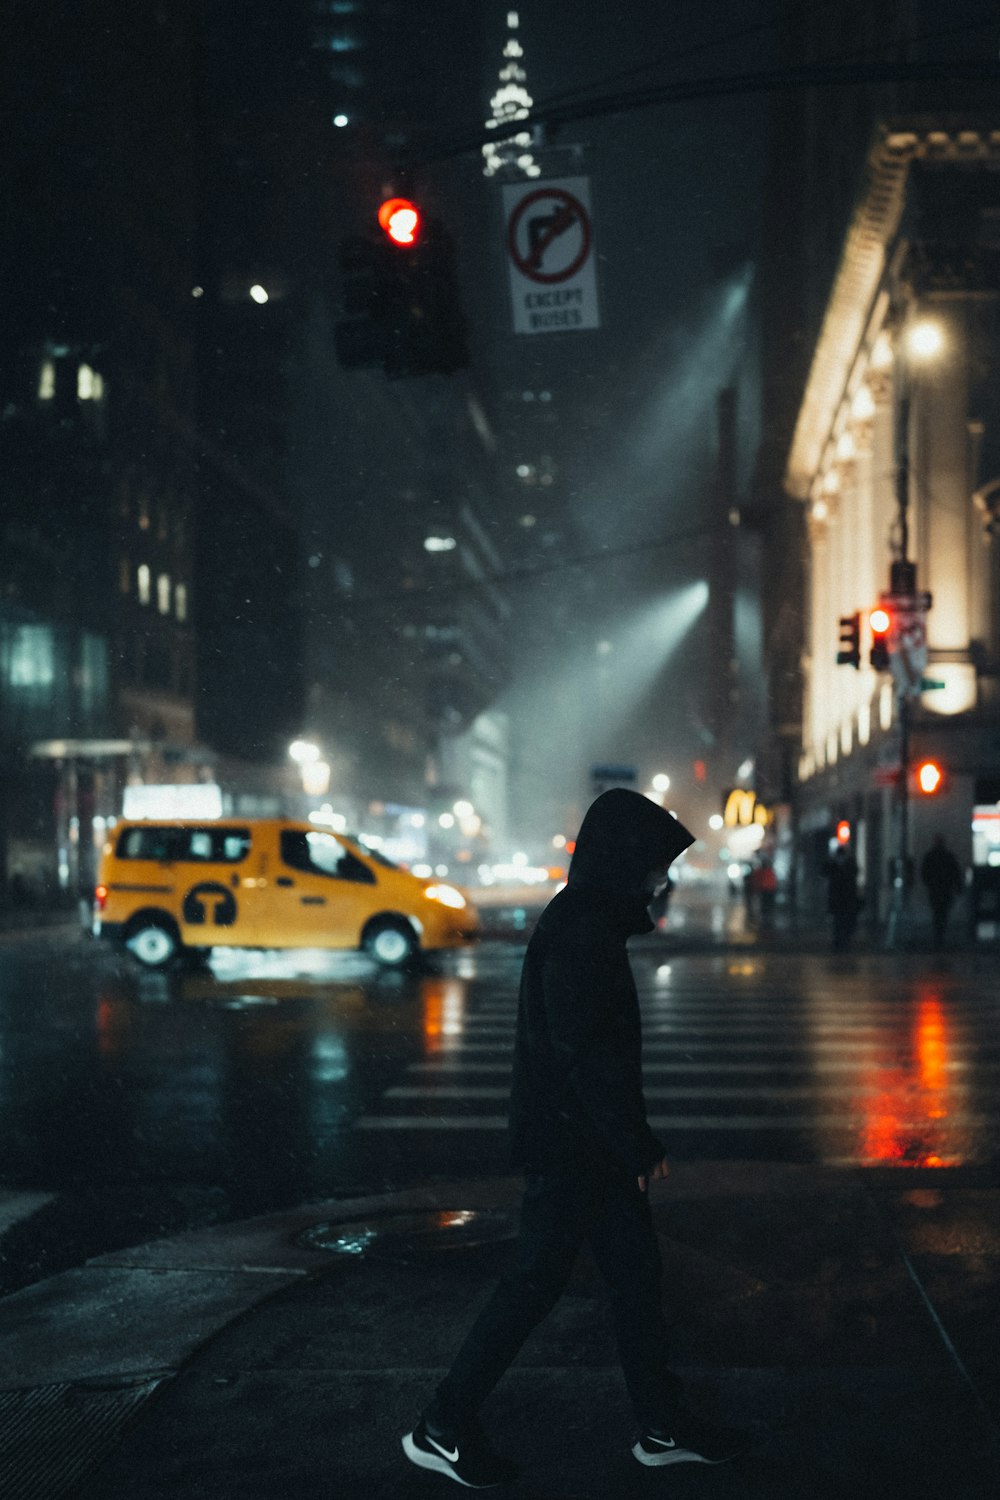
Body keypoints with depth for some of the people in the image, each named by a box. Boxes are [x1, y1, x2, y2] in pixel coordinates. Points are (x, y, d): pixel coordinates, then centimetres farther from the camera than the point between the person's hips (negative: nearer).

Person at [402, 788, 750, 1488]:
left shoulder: (591, 921, 12)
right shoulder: (579, 931, -20)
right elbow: (585, 1050, -24)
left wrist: (633, 1138, 20)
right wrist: (638, 1144, -18)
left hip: (596, 1143, 10)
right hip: (568, 1147, -10)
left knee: (636, 1271, 14)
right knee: (537, 1281, -1)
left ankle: (664, 1425, 25)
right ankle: (444, 1428, 9)